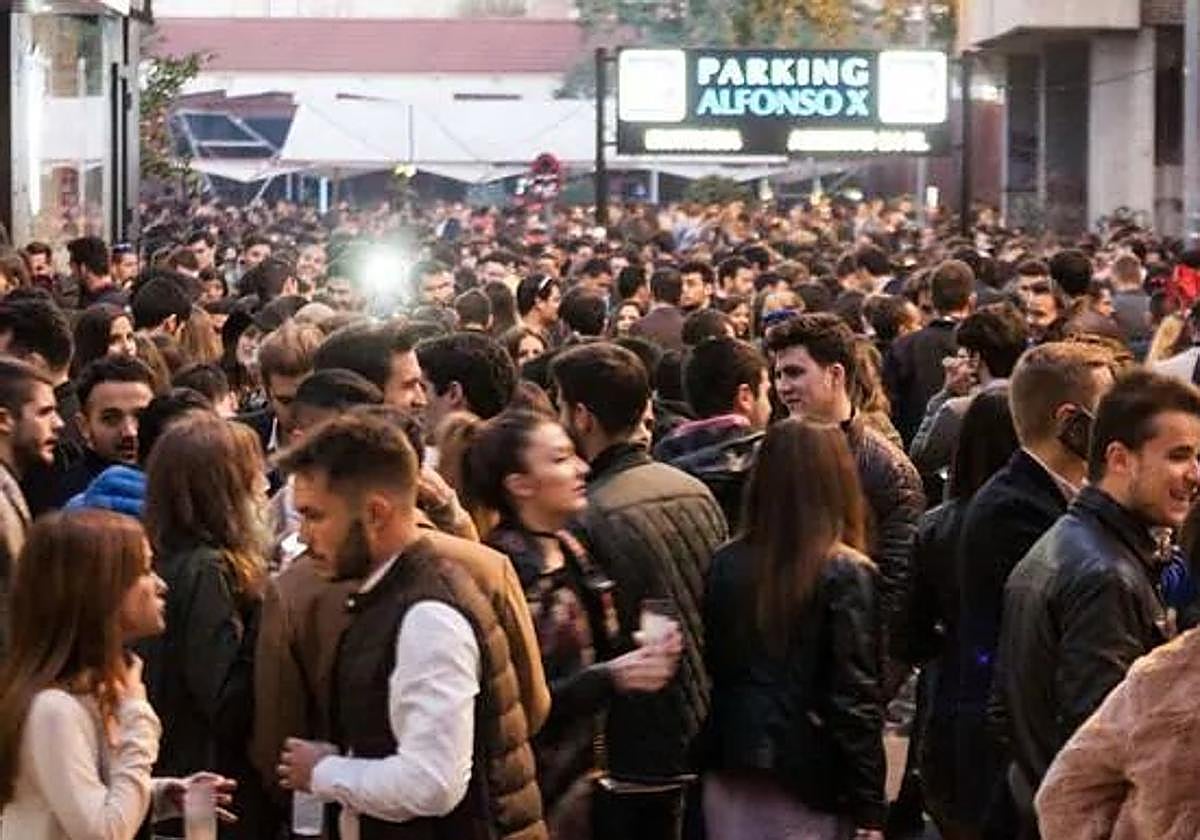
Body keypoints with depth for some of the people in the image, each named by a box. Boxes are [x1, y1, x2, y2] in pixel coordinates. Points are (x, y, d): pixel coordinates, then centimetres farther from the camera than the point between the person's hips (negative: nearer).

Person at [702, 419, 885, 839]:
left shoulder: (726, 564, 1)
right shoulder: (845, 574, -12)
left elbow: (711, 669, 5)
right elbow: (856, 698, -13)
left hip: (731, 775, 4)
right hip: (808, 783, -4)